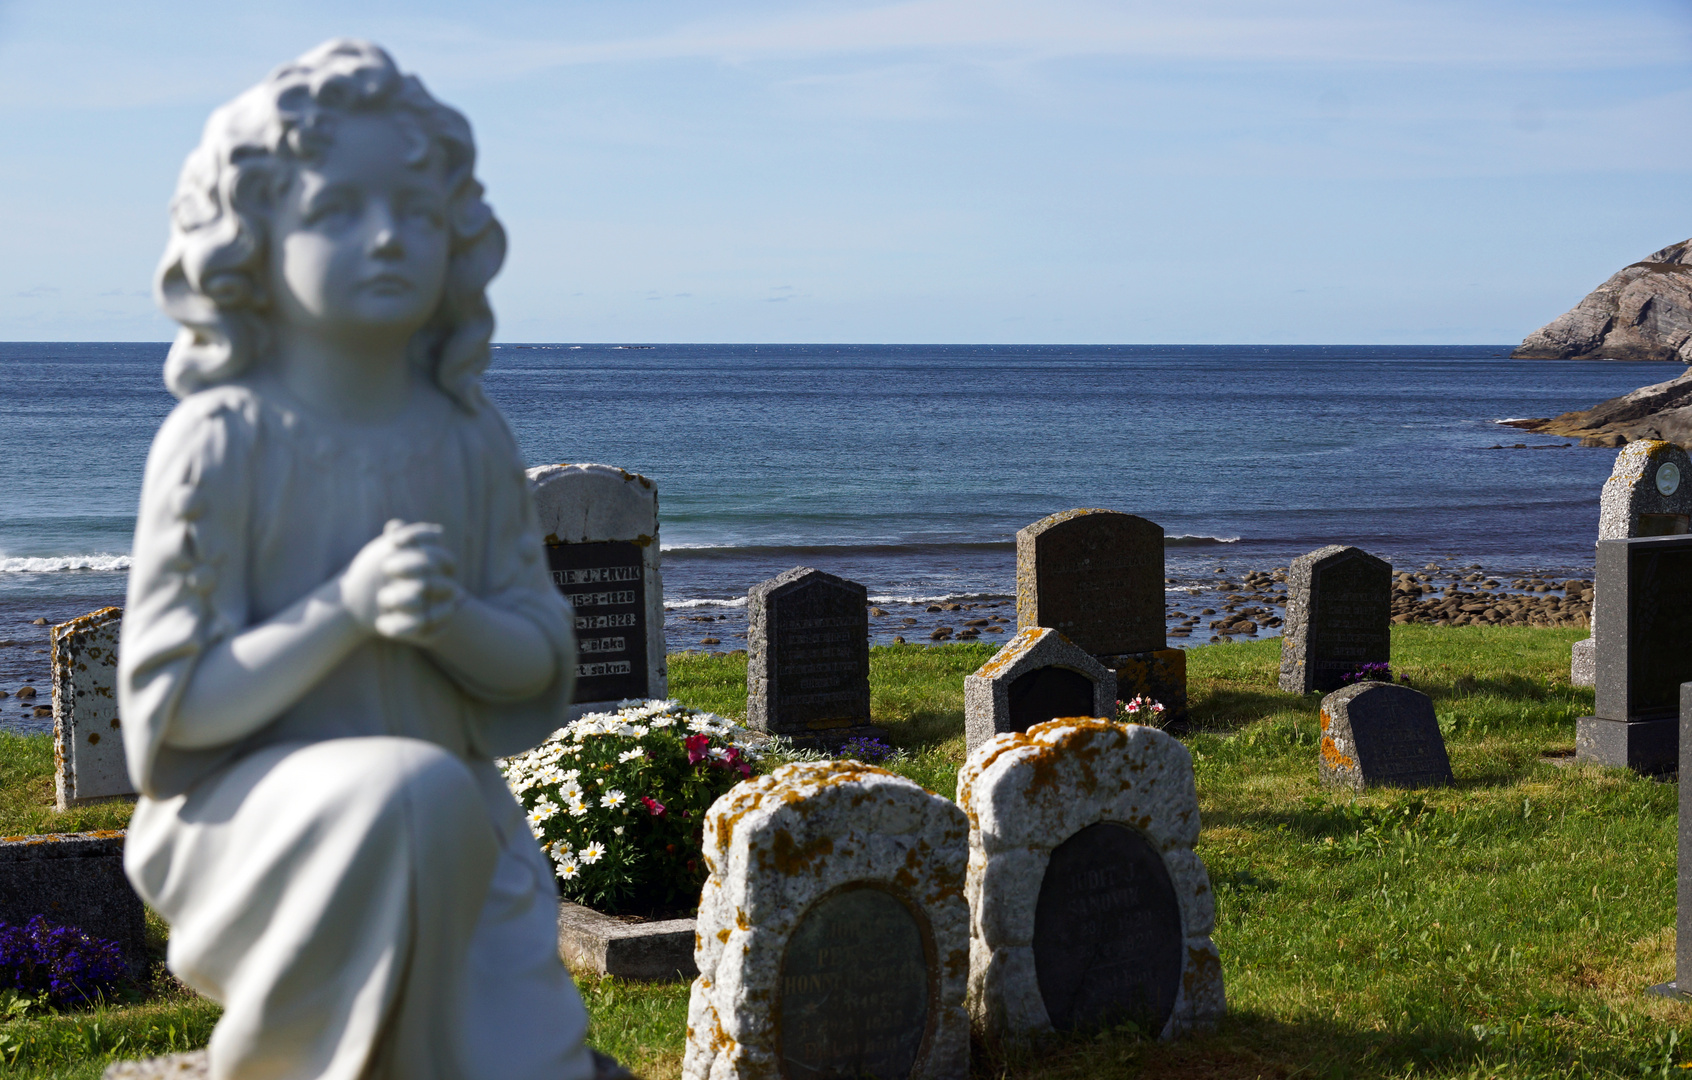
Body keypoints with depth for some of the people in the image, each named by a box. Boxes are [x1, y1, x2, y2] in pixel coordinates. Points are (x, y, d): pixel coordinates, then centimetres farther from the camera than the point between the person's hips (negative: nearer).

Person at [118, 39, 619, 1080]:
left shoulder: (470, 437, 2)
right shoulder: (224, 441, -13)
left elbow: (540, 667, 5)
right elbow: (170, 715, -14)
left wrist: (453, 622, -18)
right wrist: (346, 610, -27)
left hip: (457, 836, 4)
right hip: (250, 814, -3)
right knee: (416, 790, -37)